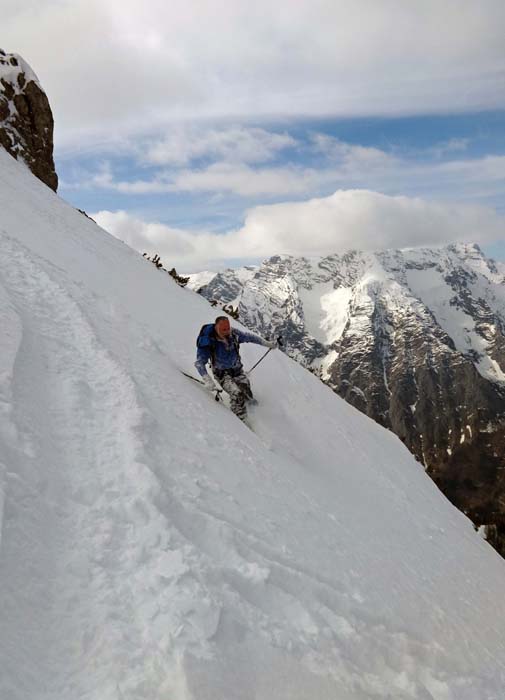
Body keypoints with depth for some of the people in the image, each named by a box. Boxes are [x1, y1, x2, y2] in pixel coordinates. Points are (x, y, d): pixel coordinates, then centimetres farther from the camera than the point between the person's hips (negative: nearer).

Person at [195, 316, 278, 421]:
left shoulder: (233, 333, -16)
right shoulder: (208, 342, -27)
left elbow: (249, 337, 2)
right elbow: (200, 362, -27)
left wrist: (267, 343, 7)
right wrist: (207, 380, -40)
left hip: (237, 369, 4)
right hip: (222, 373, -4)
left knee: (247, 395, 3)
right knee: (237, 394, -25)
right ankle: (239, 419, -3)